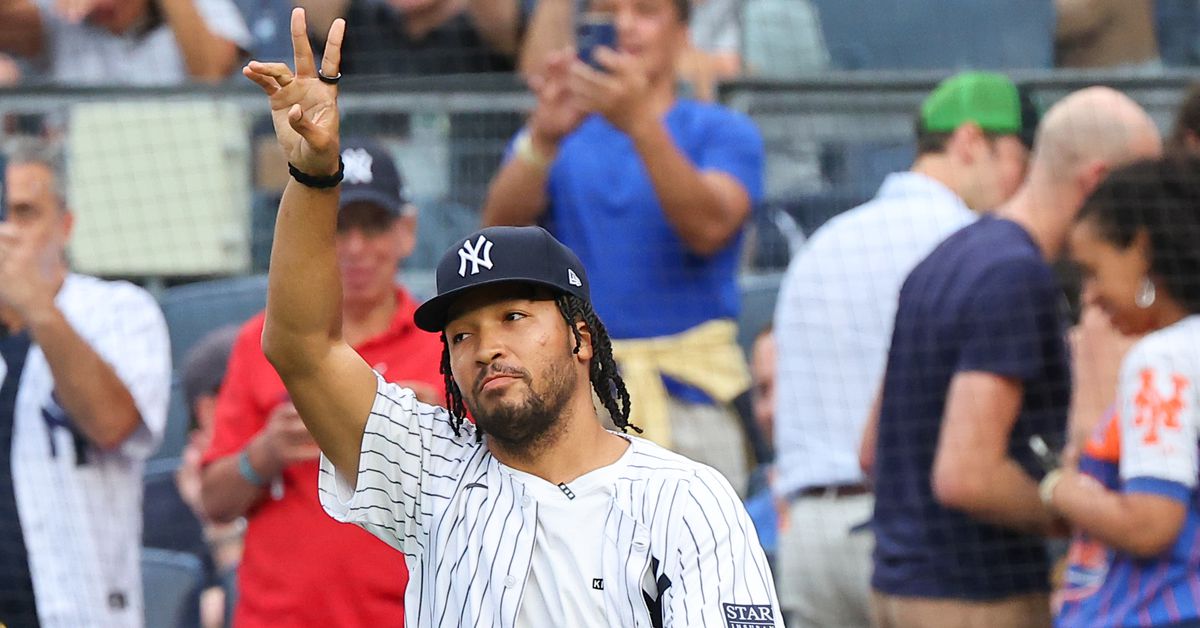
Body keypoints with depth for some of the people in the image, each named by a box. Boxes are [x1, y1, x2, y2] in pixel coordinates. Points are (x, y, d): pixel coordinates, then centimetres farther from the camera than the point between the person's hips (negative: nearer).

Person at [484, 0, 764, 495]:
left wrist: (641, 124, -26)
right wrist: (543, 138, -24)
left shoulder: (723, 133, 8)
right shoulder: (563, 138, 14)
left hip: (691, 398, -1)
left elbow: (708, 228, -13)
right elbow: (502, 224, -5)